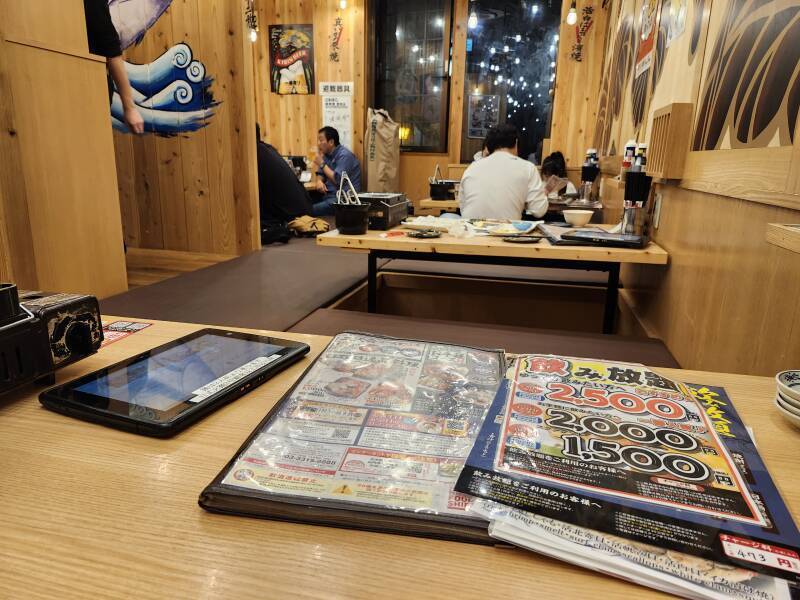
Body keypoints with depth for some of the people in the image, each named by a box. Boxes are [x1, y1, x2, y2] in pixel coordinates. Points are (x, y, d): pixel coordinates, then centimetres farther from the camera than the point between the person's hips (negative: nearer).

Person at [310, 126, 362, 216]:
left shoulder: (344, 155, -12)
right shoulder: (327, 154, 14)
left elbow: (338, 180, -21)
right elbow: (321, 174, 21)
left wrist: (322, 164, -13)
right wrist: (319, 181, -4)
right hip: (328, 194, 8)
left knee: (309, 210, -28)